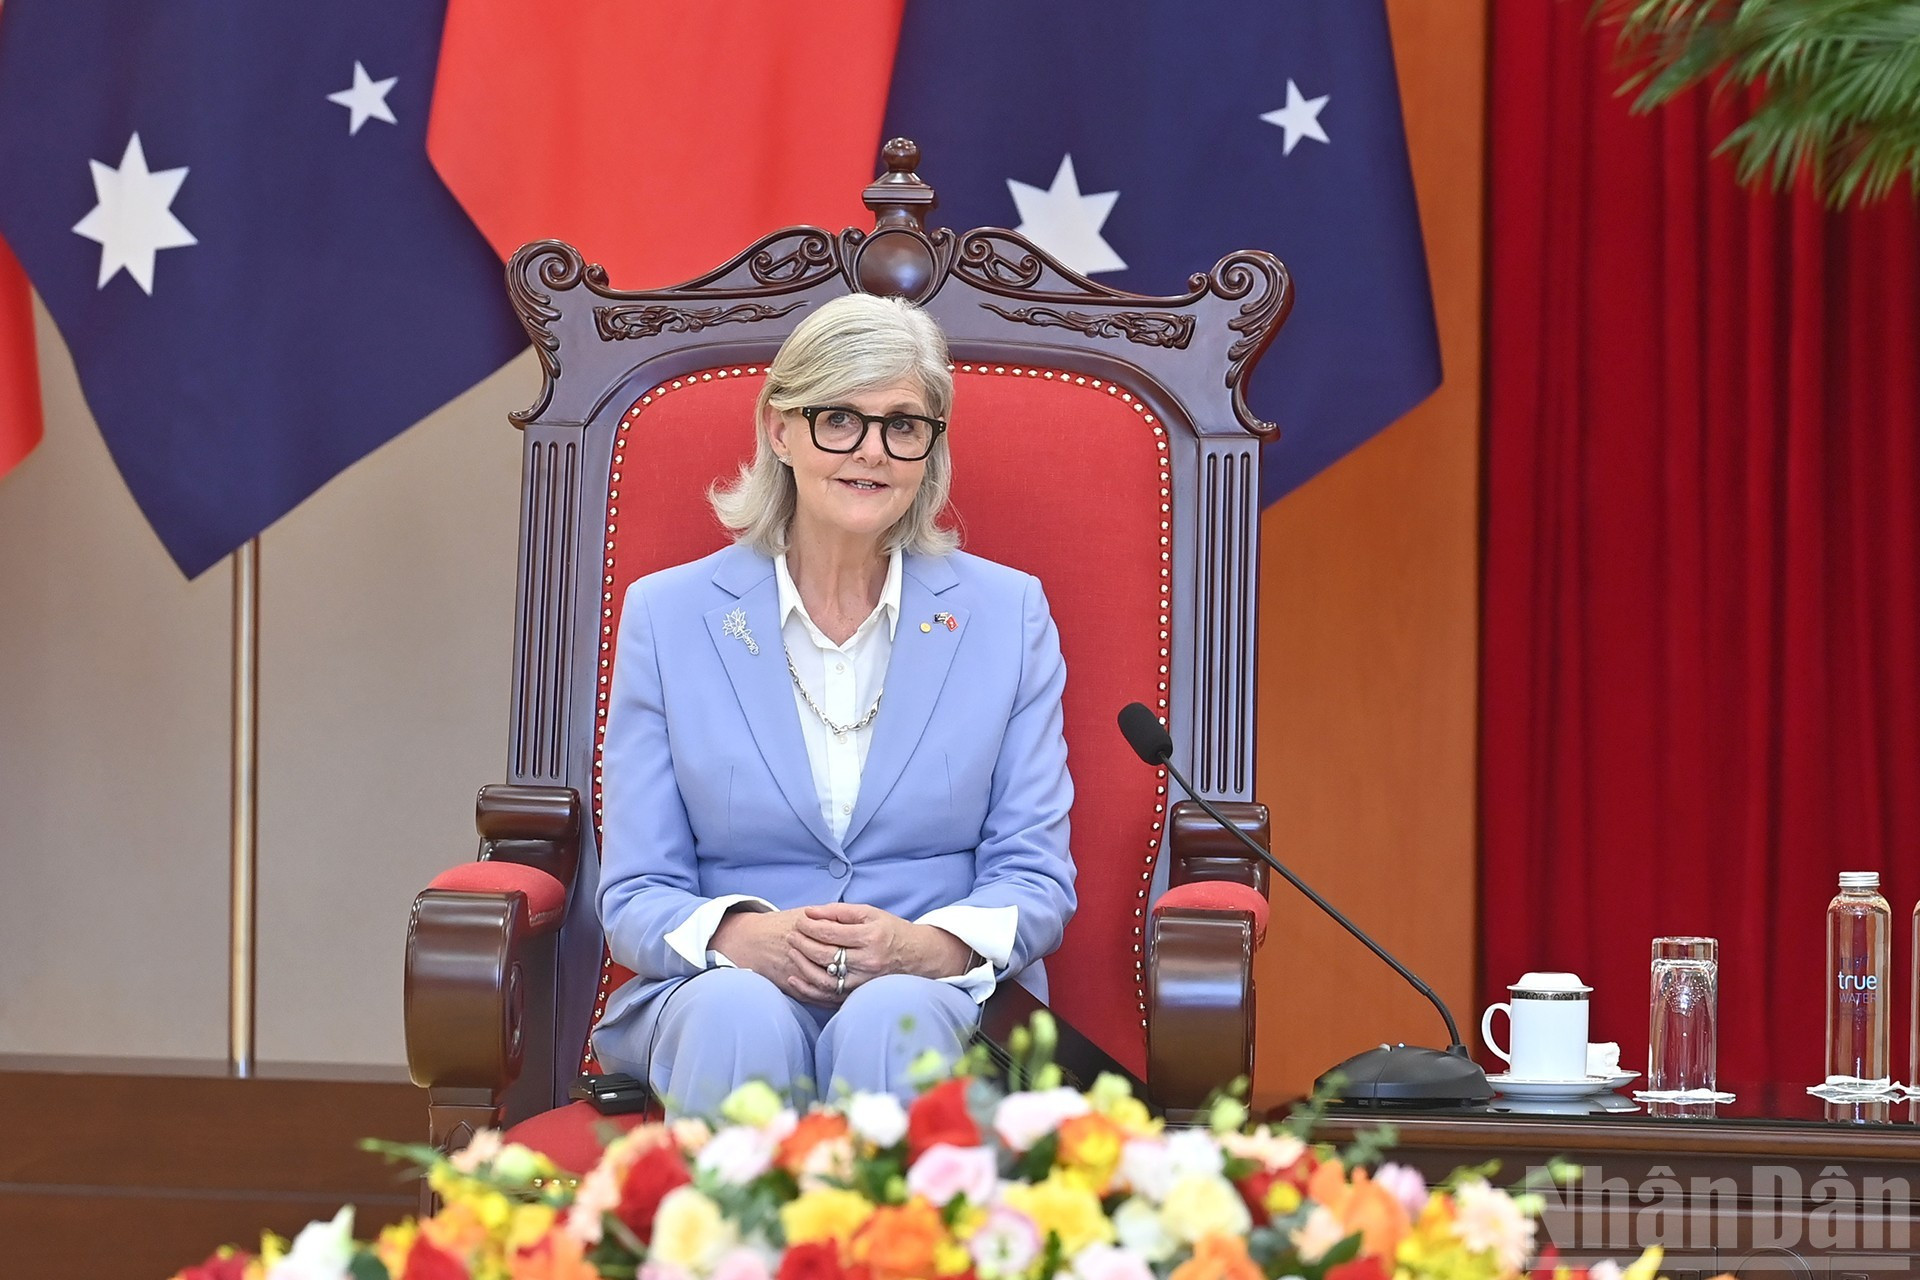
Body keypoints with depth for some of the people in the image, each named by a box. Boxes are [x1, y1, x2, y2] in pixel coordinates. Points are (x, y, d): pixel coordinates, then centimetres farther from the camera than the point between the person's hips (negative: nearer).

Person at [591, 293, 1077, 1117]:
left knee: (892, 1017, -37)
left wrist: (925, 946, -17)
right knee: (738, 1015, -37)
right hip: (727, 985, 0)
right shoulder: (667, 615, 9)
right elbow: (636, 896, 5)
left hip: (934, 995, 0)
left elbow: (1036, 879, 7)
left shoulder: (1007, 614, 10)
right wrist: (743, 936, -19)